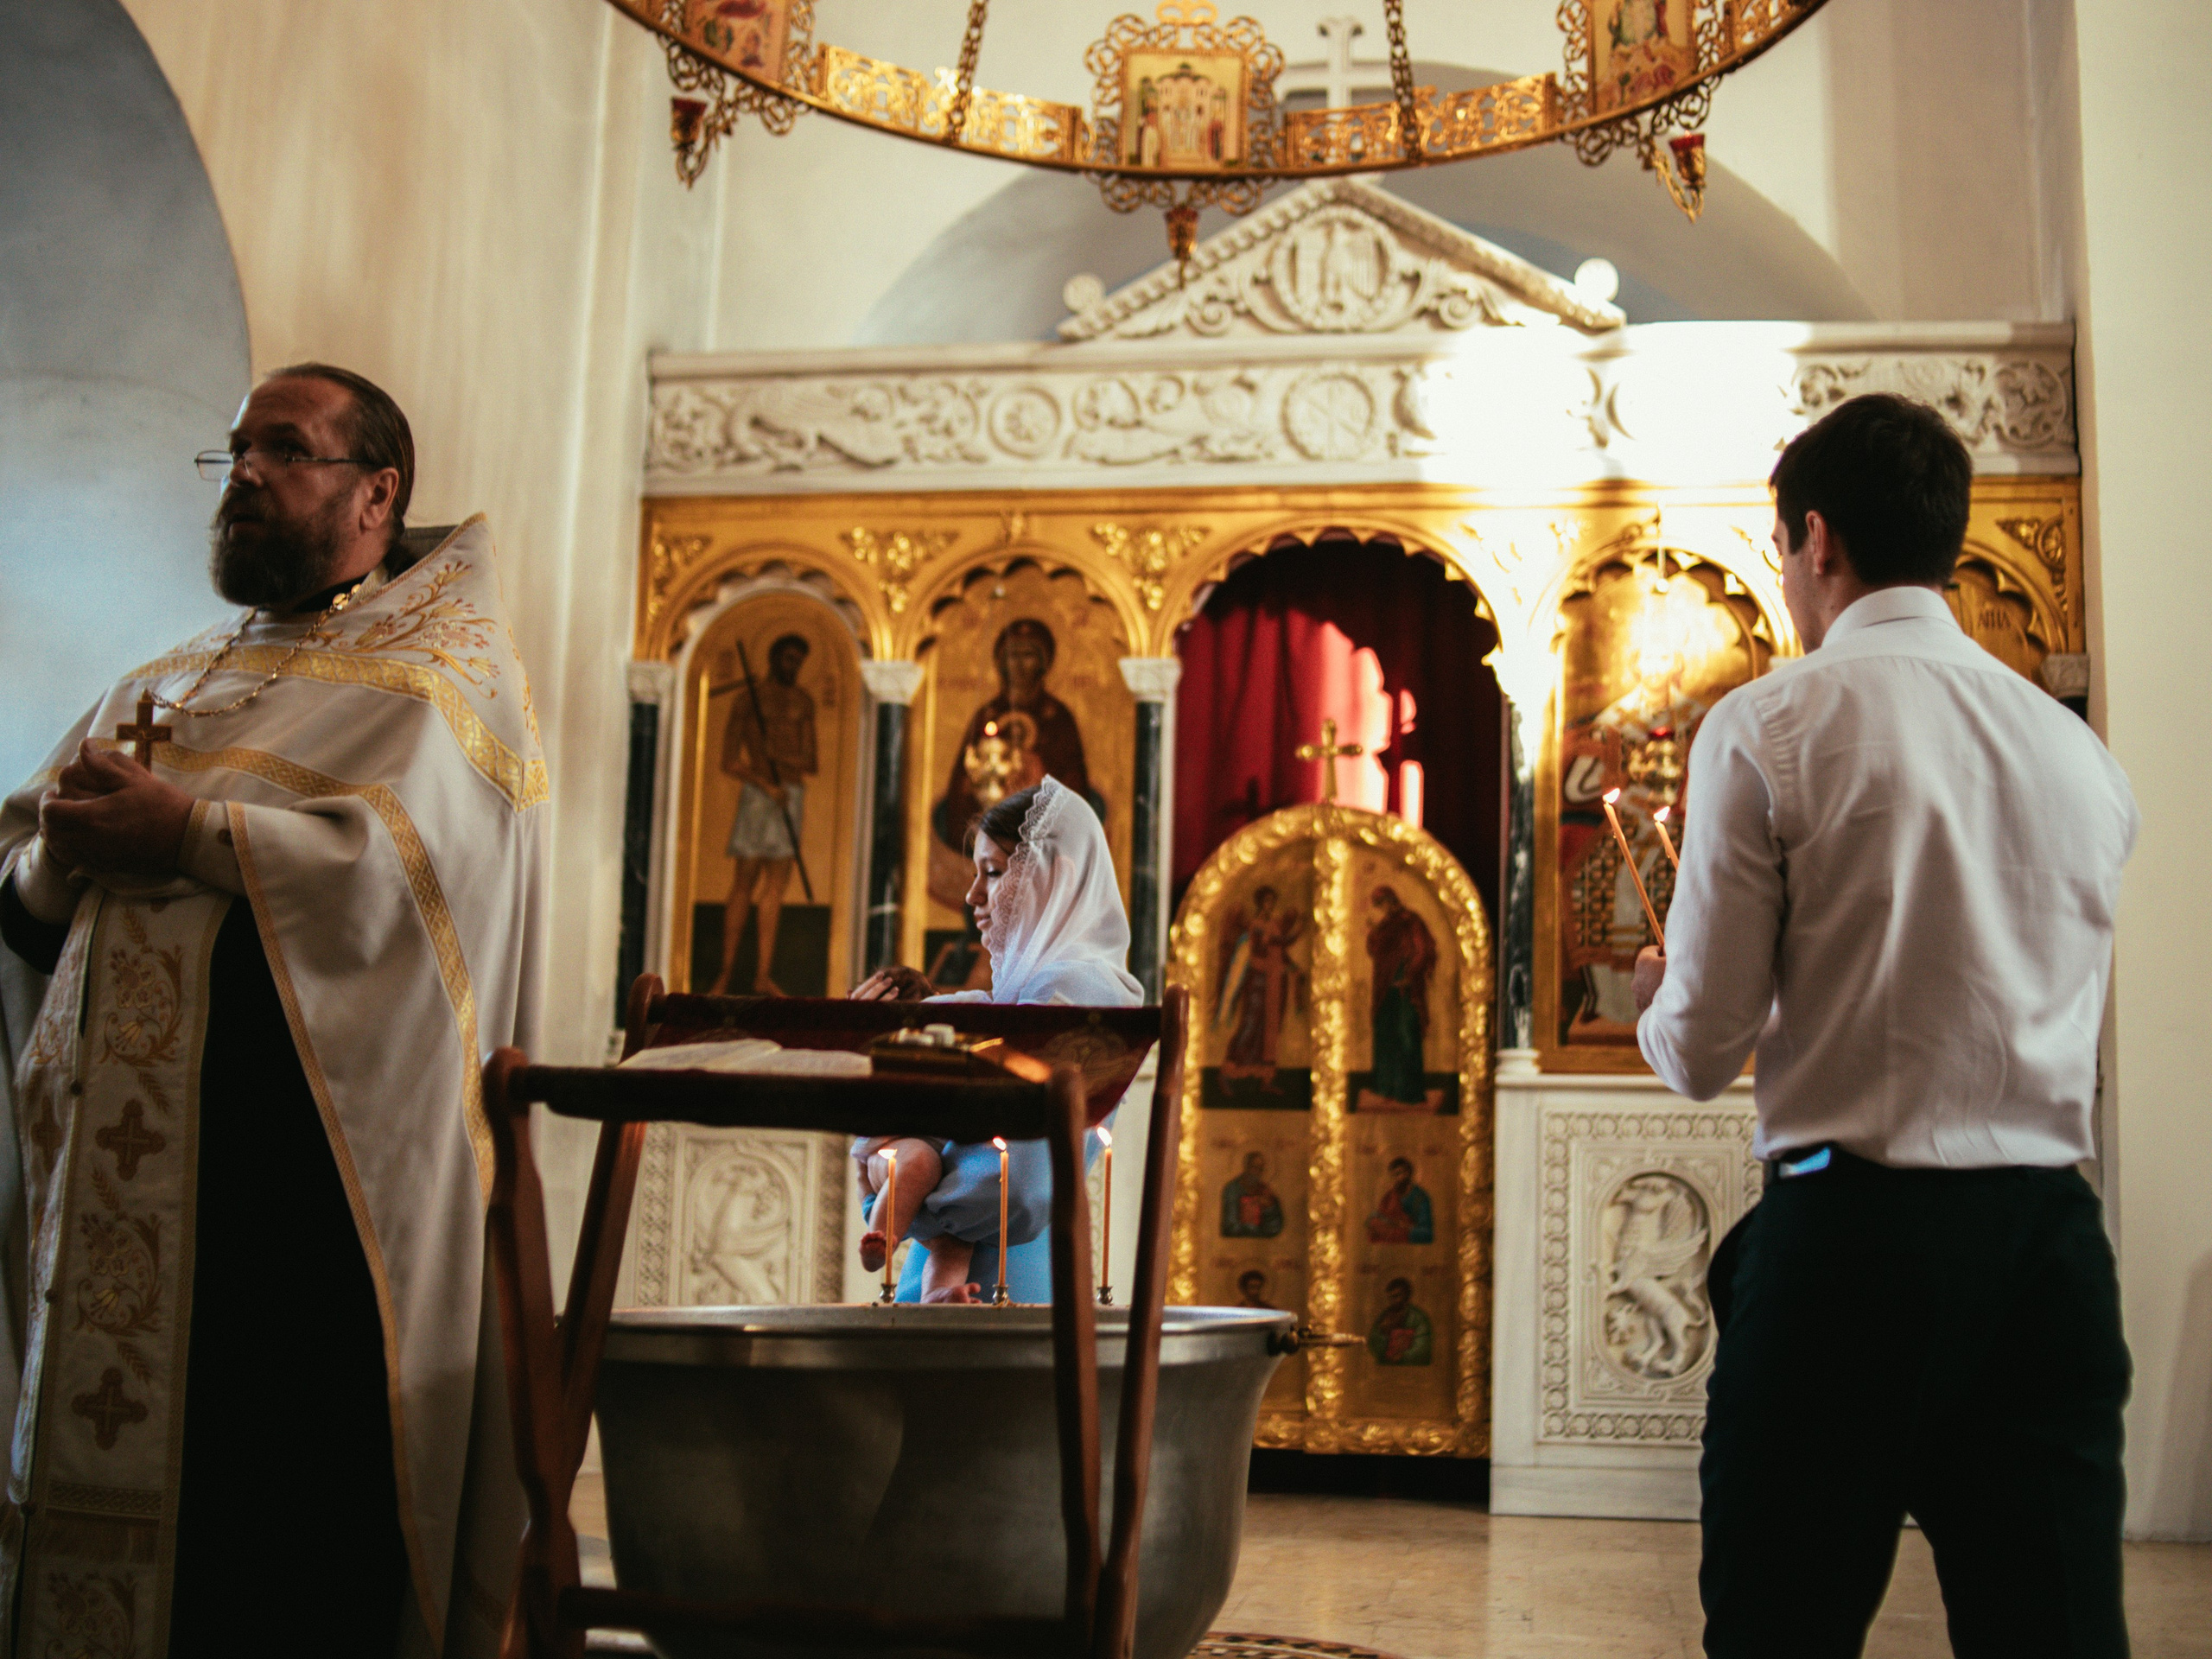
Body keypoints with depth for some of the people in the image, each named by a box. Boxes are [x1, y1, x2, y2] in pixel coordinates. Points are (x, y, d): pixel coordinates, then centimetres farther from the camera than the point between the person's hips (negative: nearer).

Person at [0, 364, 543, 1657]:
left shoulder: (444, 670, 4)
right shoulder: (166, 687, 23)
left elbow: (401, 864, -15)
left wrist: (184, 835, -11)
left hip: (302, 1175, -6)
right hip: (110, 1171, 6)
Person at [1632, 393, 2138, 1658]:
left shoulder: (1769, 726, -5)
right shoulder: (2083, 755, 11)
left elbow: (1702, 1052, -5)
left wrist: (1660, 994, 18)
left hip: (1850, 1232, -5)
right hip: (2053, 1236, 5)